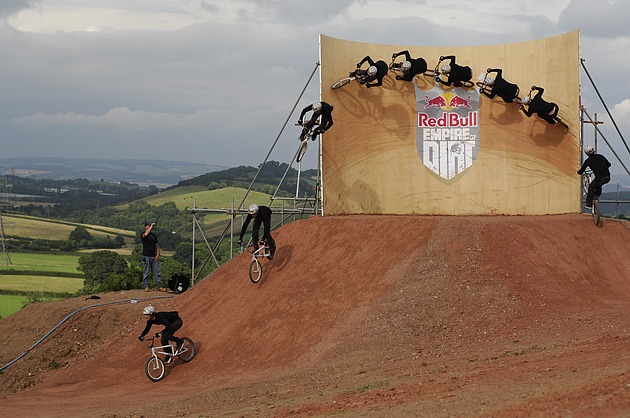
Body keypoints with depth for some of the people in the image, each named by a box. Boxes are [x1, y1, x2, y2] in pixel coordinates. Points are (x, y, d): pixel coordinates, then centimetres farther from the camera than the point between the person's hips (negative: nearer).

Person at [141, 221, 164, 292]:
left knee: (157, 272, 2)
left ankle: (159, 286, 5)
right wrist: (151, 226, -18)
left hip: (154, 256, 4)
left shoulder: (154, 235, 15)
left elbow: (157, 245, 15)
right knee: (146, 272, 1)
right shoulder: (143, 234, -1)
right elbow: (145, 235, -27)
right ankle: (146, 286, 7)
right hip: (146, 256, -4)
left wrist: (158, 254, 1)